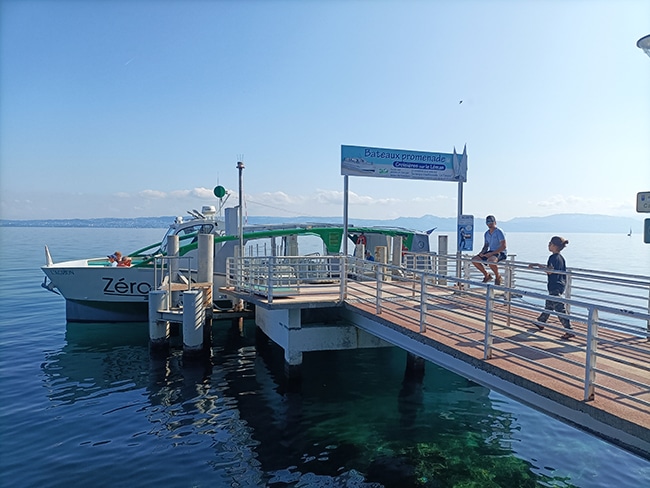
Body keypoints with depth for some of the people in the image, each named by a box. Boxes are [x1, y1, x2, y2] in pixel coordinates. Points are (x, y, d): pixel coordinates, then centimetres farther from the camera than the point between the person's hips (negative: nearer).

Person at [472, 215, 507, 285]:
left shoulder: (499, 232, -12)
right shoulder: (486, 233, 12)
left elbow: (503, 246, -18)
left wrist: (492, 253, -23)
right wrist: (482, 252, -2)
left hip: (500, 253, -8)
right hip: (490, 252, 8)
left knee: (490, 261, -39)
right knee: (474, 259, -8)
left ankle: (498, 277, -10)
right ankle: (487, 275, 7)